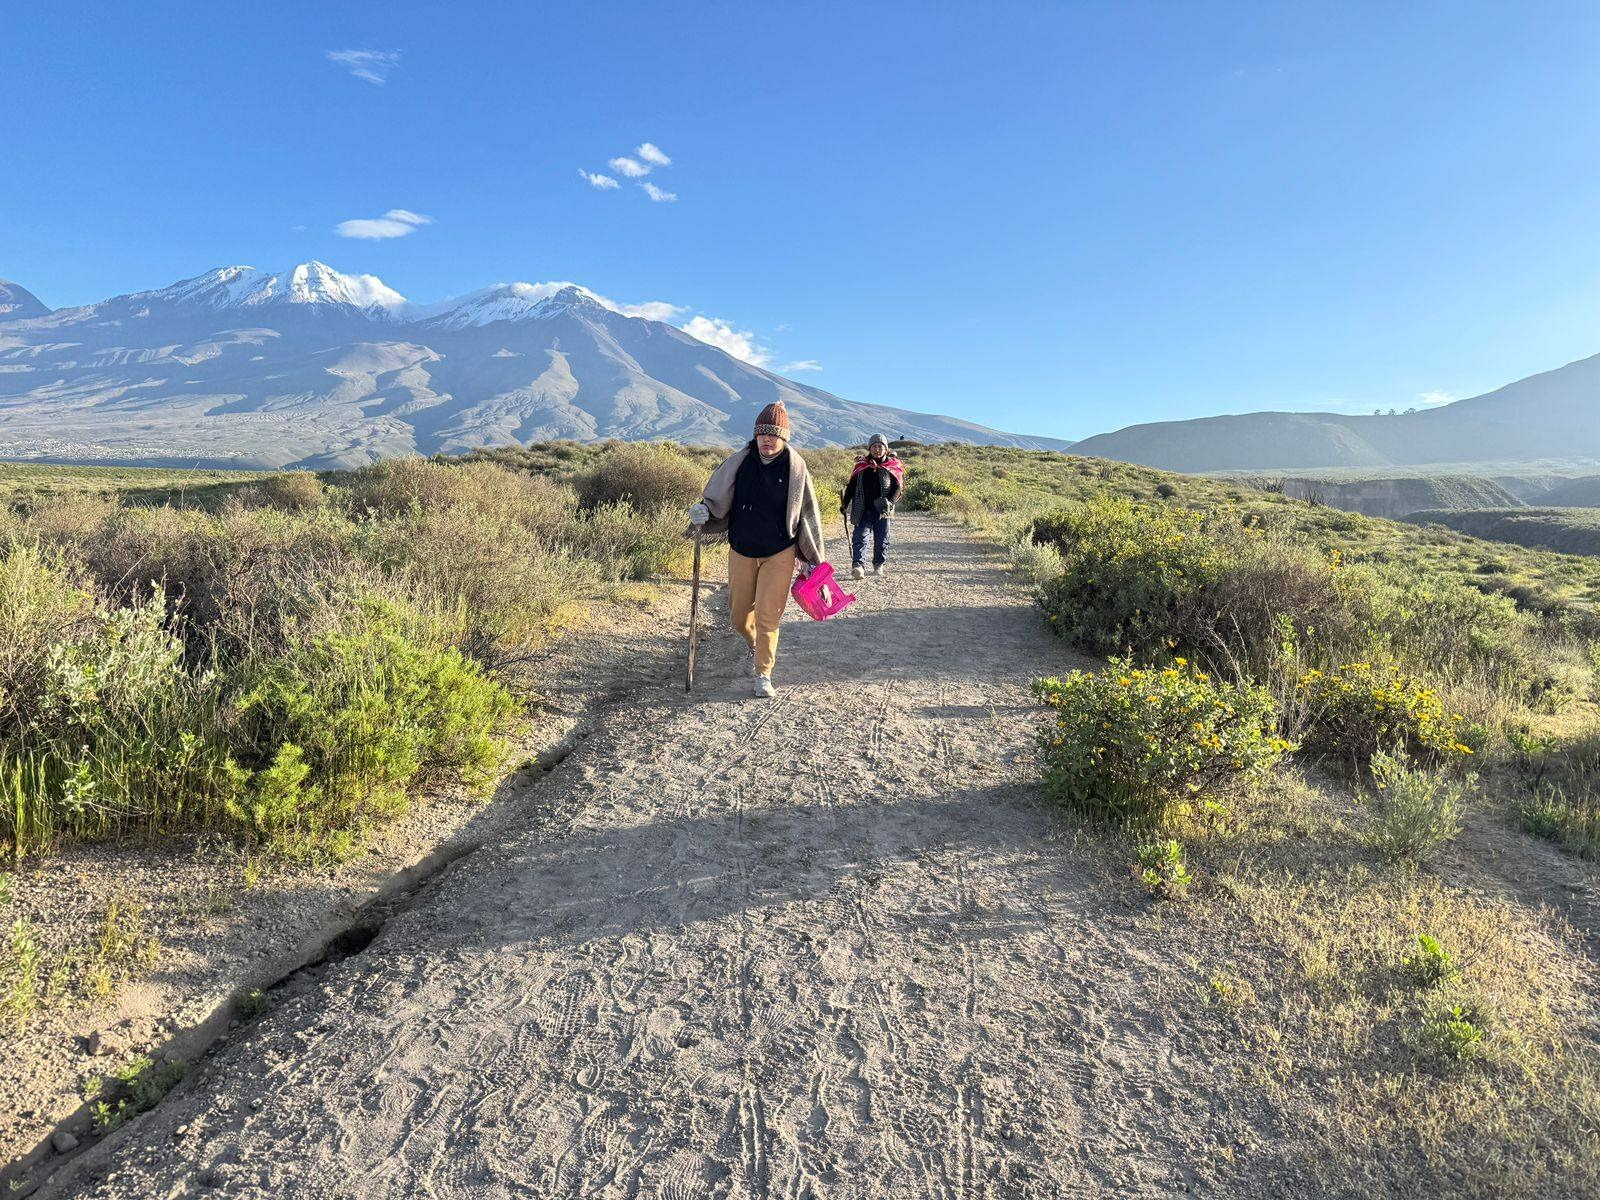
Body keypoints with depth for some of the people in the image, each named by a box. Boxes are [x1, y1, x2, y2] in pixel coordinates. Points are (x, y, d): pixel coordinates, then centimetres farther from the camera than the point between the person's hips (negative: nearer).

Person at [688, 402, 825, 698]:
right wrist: (703, 512, -18)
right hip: (742, 551, 2)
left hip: (780, 554, -2)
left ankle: (763, 674, 10)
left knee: (768, 616, -5)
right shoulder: (739, 462, -6)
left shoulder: (796, 468, -8)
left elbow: (808, 514, 1)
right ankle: (754, 644, 45)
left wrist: (811, 559, 4)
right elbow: (717, 498, 5)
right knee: (739, 614, 12)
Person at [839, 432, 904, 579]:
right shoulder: (861, 465, 8)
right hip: (863, 510, 0)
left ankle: (878, 564, 23)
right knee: (860, 536, -12)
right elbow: (851, 486, 12)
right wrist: (844, 504, 7)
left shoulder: (892, 465, 4)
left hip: (882, 510, 0)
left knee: (882, 538, 6)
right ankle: (858, 565, -21)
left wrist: (890, 502, -17)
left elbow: (898, 486, -1)